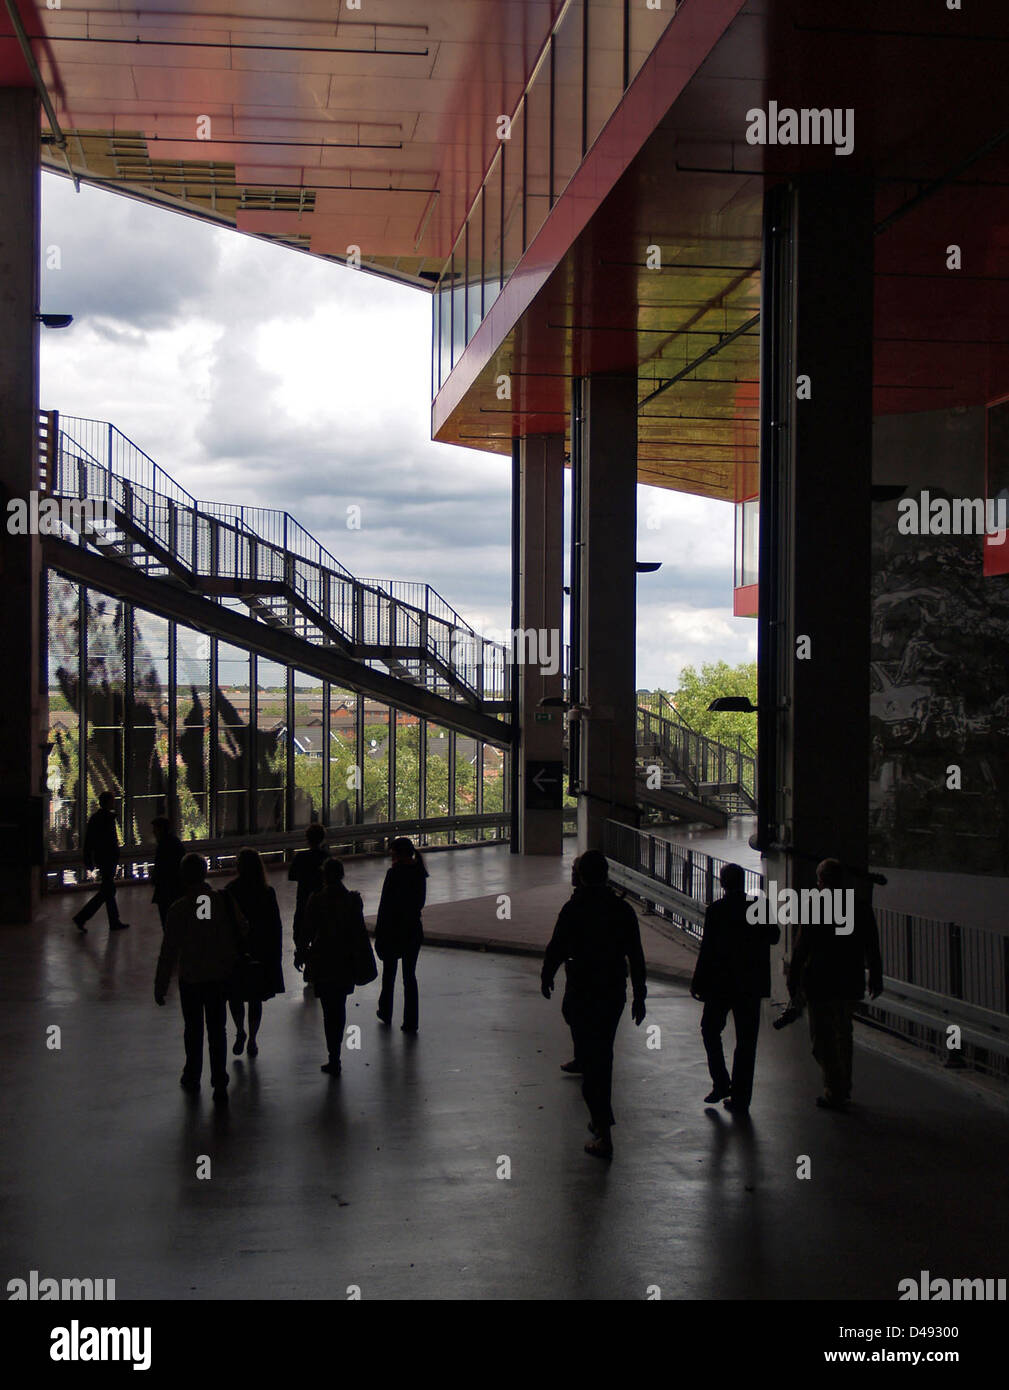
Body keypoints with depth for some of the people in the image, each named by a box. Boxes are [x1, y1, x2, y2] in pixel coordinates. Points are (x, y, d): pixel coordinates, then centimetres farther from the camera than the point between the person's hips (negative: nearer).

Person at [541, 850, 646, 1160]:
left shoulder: (573, 909, -12)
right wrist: (639, 996, 9)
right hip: (615, 992, 5)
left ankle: (604, 1133, -10)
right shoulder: (623, 909, 1)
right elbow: (636, 957, 3)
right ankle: (600, 1118, 33)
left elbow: (556, 948, -6)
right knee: (603, 1055, 21)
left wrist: (546, 978, 12)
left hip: (581, 993, -4)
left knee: (590, 1058, -3)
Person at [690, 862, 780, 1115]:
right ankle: (740, 1097, 9)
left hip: (720, 983, -2)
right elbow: (774, 936, 12)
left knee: (710, 1031, 18)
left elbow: (707, 949, -11)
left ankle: (721, 1084, 9)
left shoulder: (716, 910, -12)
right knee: (746, 1040, 8)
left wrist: (698, 983, -4)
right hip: (751, 985, 3)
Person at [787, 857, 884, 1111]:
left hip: (821, 984, -6)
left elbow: (801, 948, -11)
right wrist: (875, 979, 15)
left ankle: (835, 1093, -1)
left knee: (822, 1039, 2)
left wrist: (793, 979, -3)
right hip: (851, 983, 6)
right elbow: (872, 949, 7)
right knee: (844, 1035, 20)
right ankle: (843, 1089, 27)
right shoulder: (861, 907, 2)